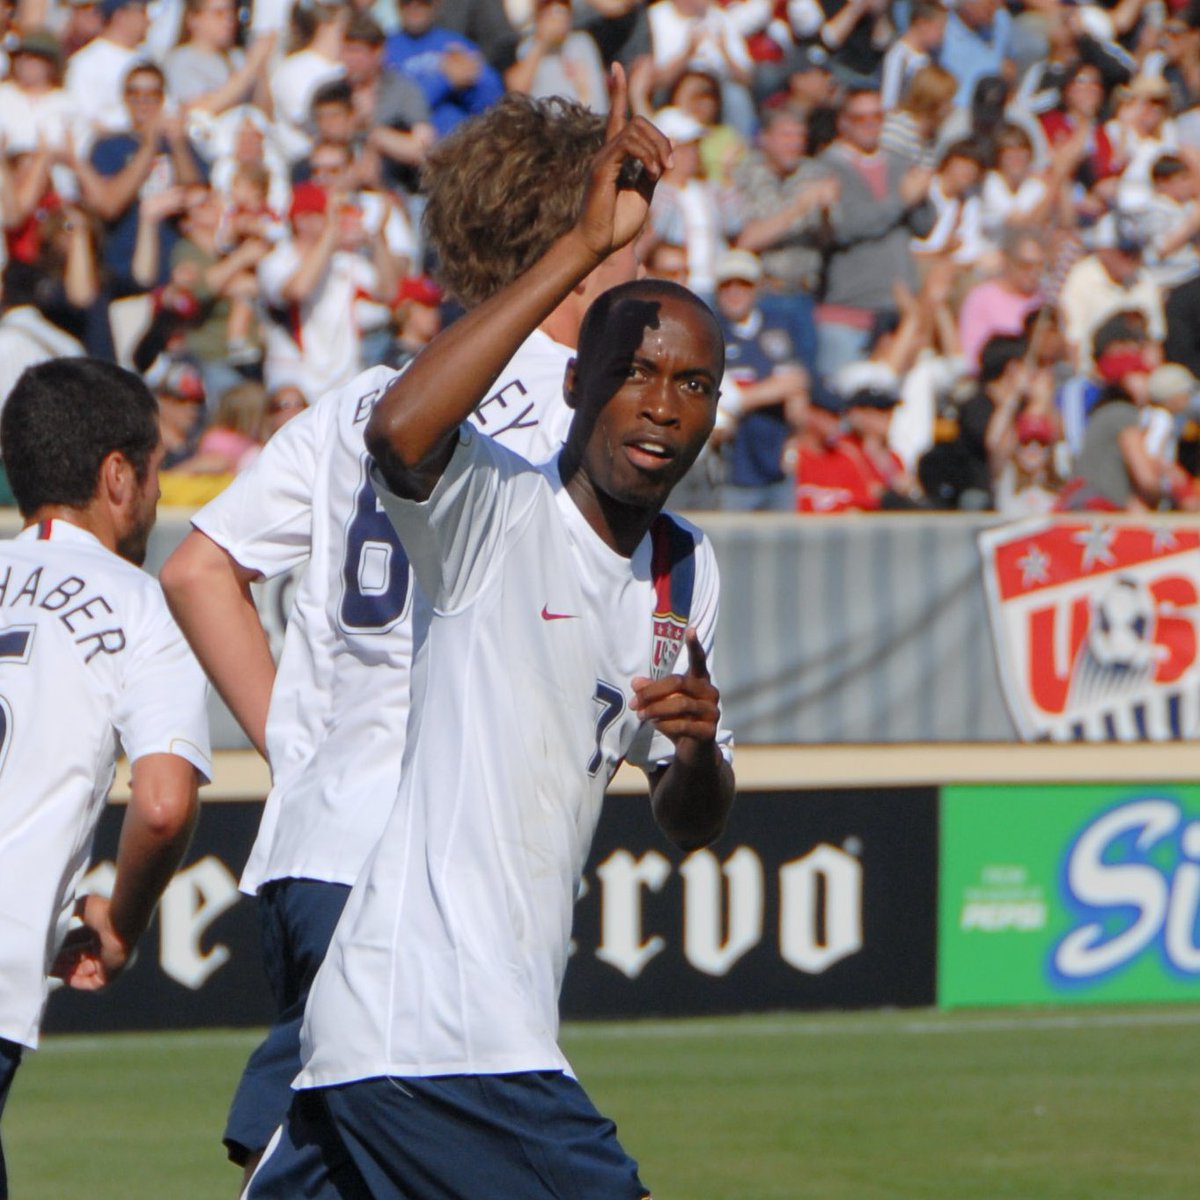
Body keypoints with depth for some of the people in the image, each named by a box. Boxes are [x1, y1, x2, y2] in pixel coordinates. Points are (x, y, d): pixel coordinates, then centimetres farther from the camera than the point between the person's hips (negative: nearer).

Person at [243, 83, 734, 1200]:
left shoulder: (684, 571, 16)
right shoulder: (494, 511, -8)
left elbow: (689, 825, 20)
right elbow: (400, 431, -32)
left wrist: (697, 748, -5)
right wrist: (582, 248, -33)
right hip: (432, 1034, -9)